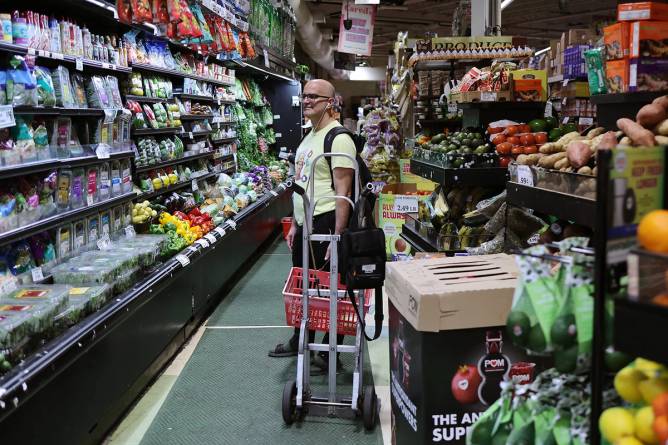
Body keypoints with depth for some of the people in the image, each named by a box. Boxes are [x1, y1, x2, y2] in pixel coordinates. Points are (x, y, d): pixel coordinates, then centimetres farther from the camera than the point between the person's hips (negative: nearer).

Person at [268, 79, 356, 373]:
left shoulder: (338, 139, -14)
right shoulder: (308, 138, 16)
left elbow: (343, 191, -20)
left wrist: (337, 237, -23)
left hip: (325, 223, -9)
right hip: (304, 224, 10)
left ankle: (331, 355, 14)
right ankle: (301, 340, 37)